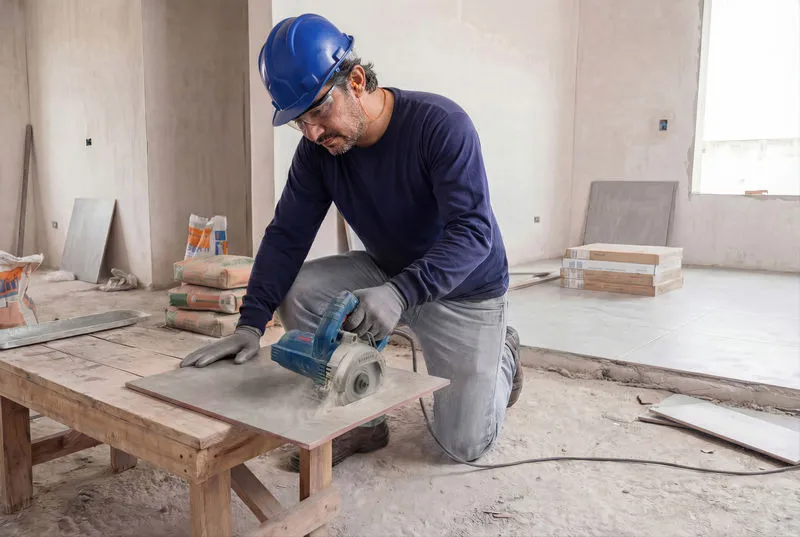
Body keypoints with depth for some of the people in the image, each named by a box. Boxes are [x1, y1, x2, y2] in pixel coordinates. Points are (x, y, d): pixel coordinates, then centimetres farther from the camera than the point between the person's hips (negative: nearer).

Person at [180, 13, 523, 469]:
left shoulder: (441, 124, -28)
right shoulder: (318, 150, -12)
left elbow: (474, 231, -35)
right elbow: (286, 236, -11)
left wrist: (400, 294, -49)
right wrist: (251, 324, -22)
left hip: (466, 289, -4)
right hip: (389, 272, 5)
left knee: (466, 443, -3)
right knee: (295, 293, -19)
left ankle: (502, 354, 29)